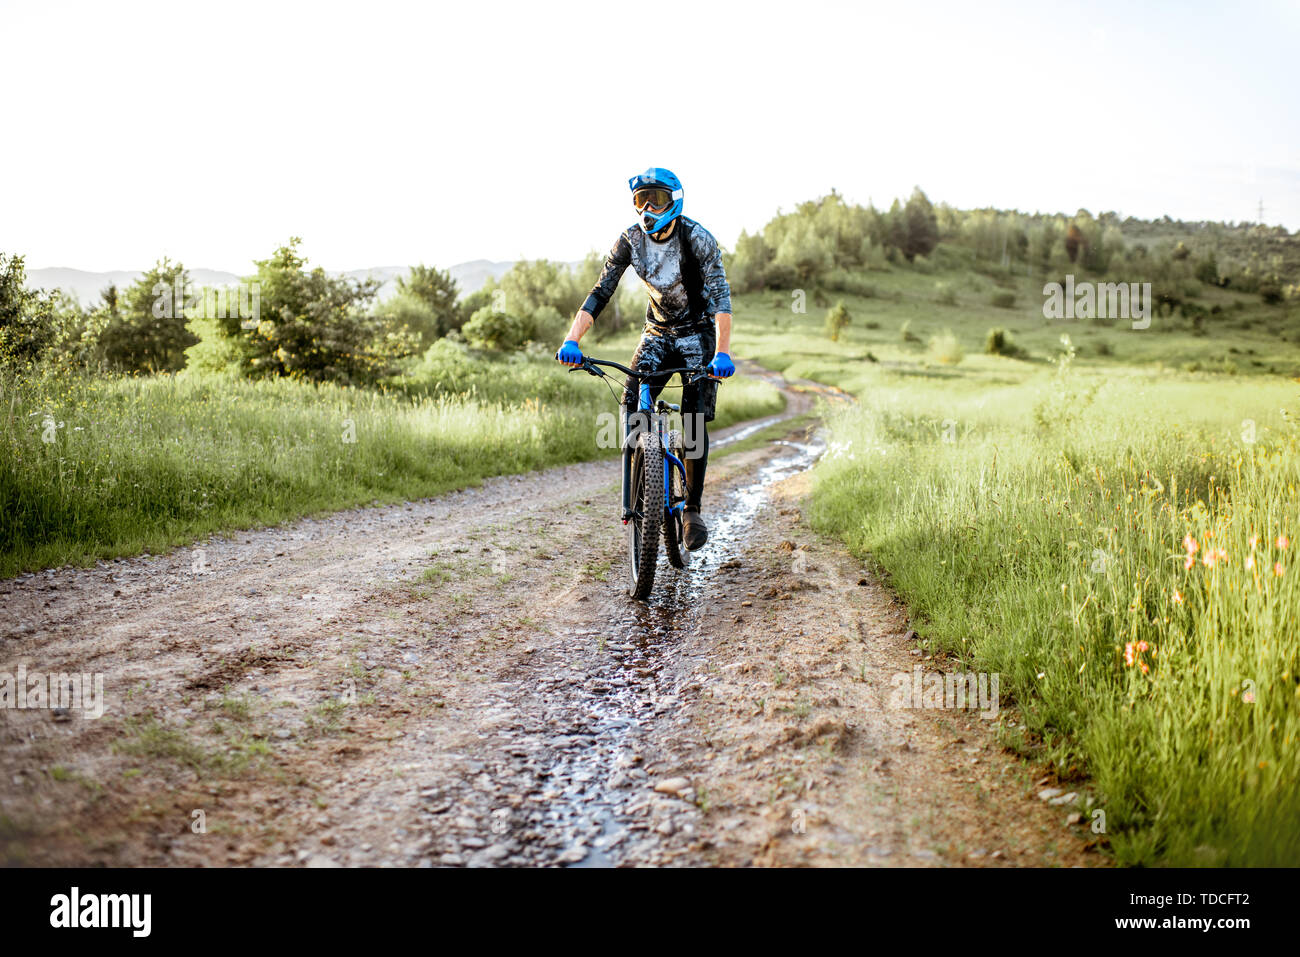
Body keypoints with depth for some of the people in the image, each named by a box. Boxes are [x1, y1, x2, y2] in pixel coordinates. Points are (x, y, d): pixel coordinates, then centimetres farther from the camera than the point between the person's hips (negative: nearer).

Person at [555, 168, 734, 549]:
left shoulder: (697, 239, -21)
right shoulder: (630, 239, -10)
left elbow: (721, 296, -28)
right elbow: (600, 293, -12)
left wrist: (722, 353, -42)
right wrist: (571, 340, -27)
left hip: (698, 335, -3)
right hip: (657, 334, 3)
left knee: (695, 421, -12)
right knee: (633, 409, -16)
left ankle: (692, 508, 1)